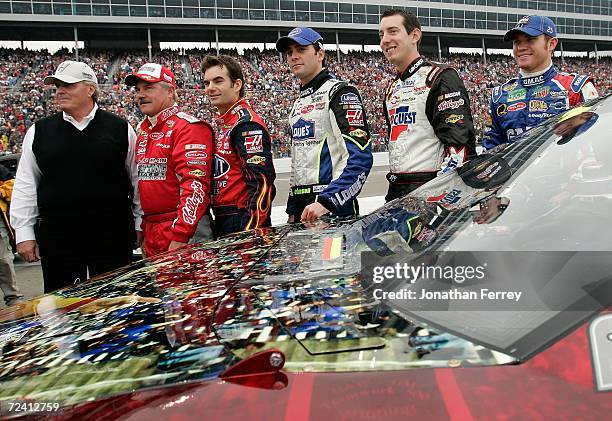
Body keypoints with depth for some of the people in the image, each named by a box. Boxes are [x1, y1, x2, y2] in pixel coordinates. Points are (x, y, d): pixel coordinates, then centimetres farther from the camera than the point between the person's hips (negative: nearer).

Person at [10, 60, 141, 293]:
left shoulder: (121, 129, 2)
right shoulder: (39, 132, 7)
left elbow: (137, 179, 7)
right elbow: (25, 186, 9)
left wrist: (139, 224, 7)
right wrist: (24, 233, 5)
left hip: (112, 233, -1)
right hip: (57, 235, 2)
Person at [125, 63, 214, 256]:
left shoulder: (188, 127, -12)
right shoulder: (142, 130, 15)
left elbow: (195, 185, -21)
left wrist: (180, 236, -25)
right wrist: (141, 226, 19)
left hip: (185, 234, -8)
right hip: (150, 231, 8)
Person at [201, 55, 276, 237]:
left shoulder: (247, 124, -14)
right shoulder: (219, 125, 15)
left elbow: (262, 184, -21)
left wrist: (250, 233, -23)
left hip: (243, 224, -9)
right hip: (221, 222, 9)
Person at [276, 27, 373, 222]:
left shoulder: (340, 92, -7)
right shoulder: (298, 104, 18)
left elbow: (360, 157, -19)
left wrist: (327, 201, -26)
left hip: (335, 208, -7)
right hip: (301, 207, 8)